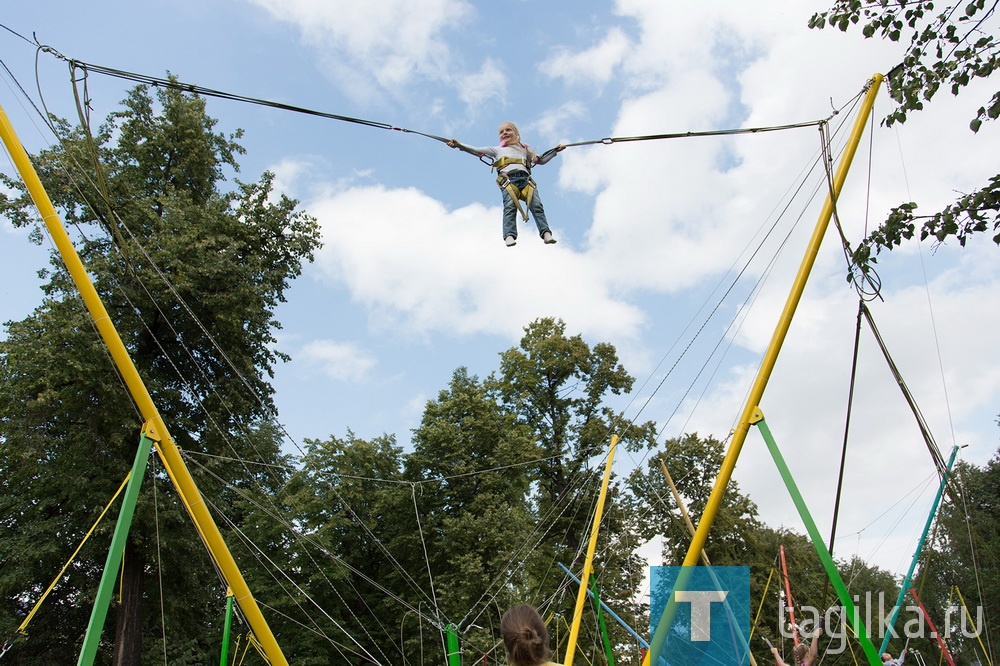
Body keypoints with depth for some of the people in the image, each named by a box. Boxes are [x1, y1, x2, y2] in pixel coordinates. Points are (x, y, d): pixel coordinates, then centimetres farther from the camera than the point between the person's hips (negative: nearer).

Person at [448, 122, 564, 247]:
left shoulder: (524, 150, 37)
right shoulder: (497, 150, 31)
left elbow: (542, 160, 42)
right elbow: (476, 150, 23)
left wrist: (555, 151, 34)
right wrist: (459, 145, 12)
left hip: (525, 178, 2)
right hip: (508, 179, -2)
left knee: (536, 205, -17)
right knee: (510, 206, -26)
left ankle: (546, 233, -25)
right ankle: (509, 236, -39)